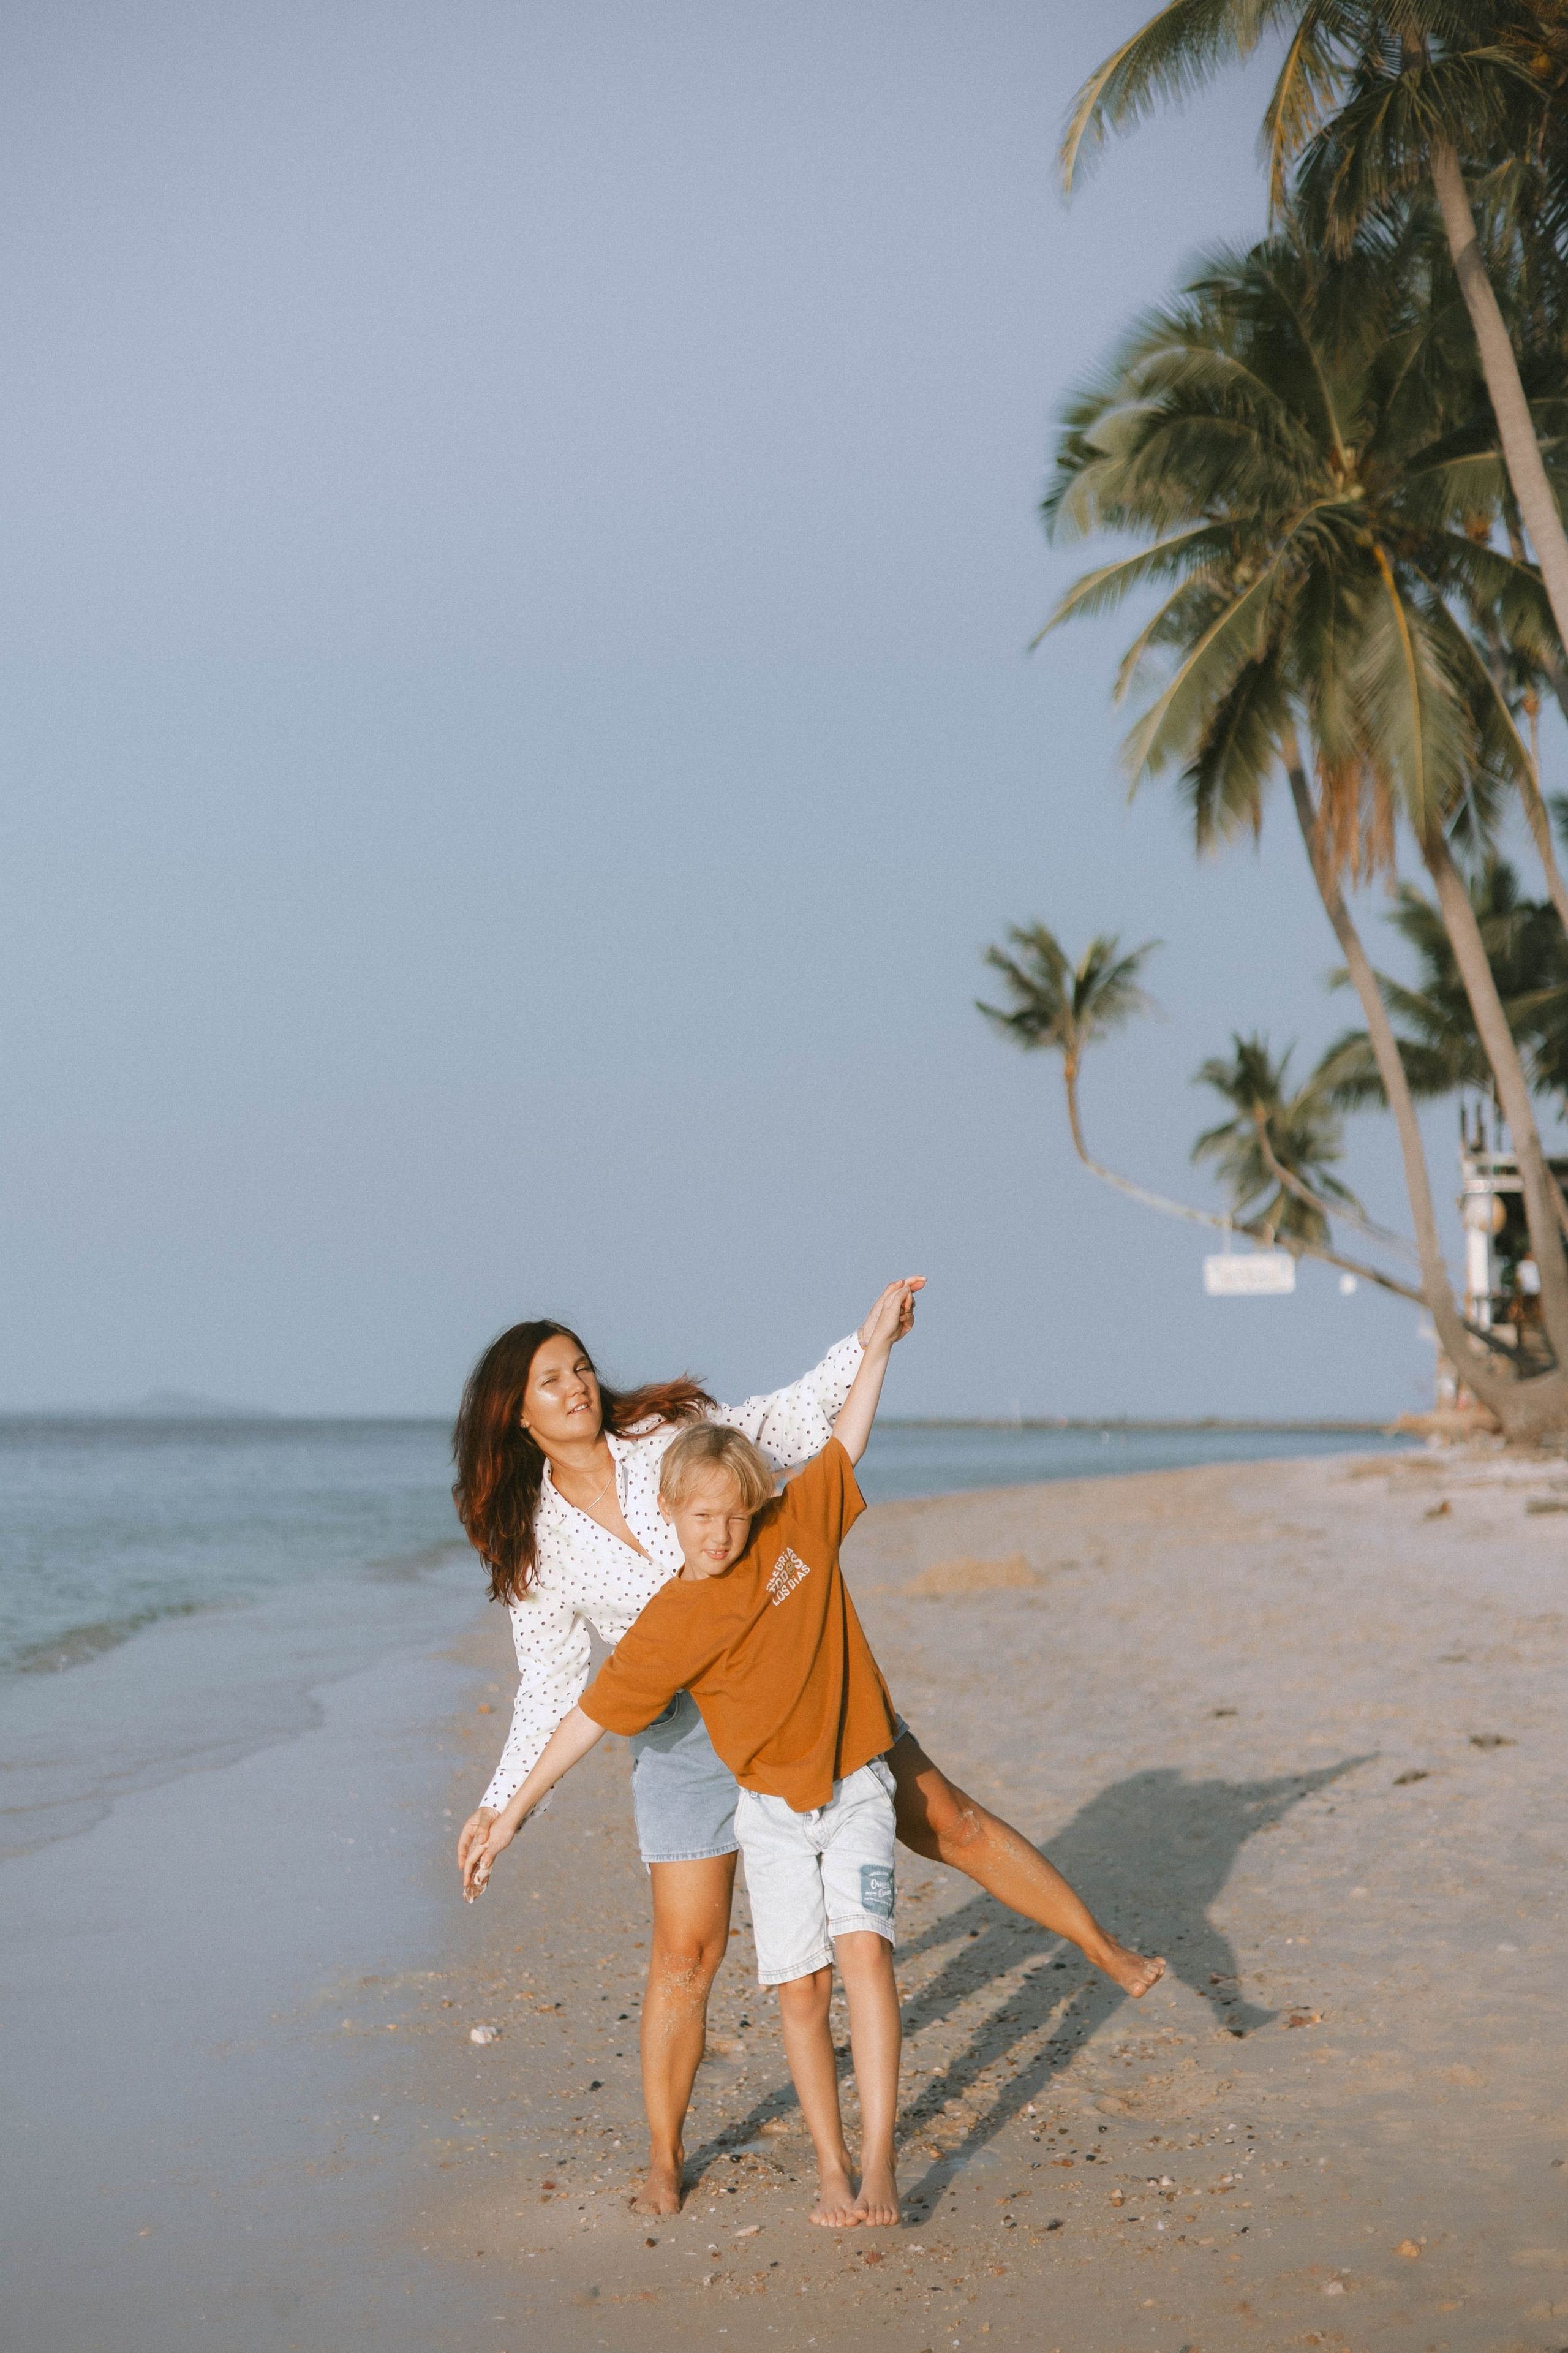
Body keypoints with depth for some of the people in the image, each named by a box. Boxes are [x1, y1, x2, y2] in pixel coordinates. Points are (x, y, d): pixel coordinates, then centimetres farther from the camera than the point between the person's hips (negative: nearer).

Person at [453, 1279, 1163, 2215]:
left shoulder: (672, 1434, -4)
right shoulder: (536, 1545, -3)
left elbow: (794, 1423, 3)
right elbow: (553, 1684, 0)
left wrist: (869, 1343, -10)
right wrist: (504, 1803, -9)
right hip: (688, 1734, -1)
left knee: (950, 1822, 5)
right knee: (687, 1947, -1)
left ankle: (1110, 1952, 21)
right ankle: (665, 2157, 16)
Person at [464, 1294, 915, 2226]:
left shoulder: (798, 1526, -8)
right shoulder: (669, 1626, -12)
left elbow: (846, 1444, 3)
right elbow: (591, 1714, -7)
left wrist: (878, 1343, 0)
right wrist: (514, 1808, -6)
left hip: (855, 1786, 0)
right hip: (771, 1806, 0)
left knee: (862, 1944, -18)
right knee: (800, 1989, -2)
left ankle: (879, 2163, -18)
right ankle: (831, 2168, 13)